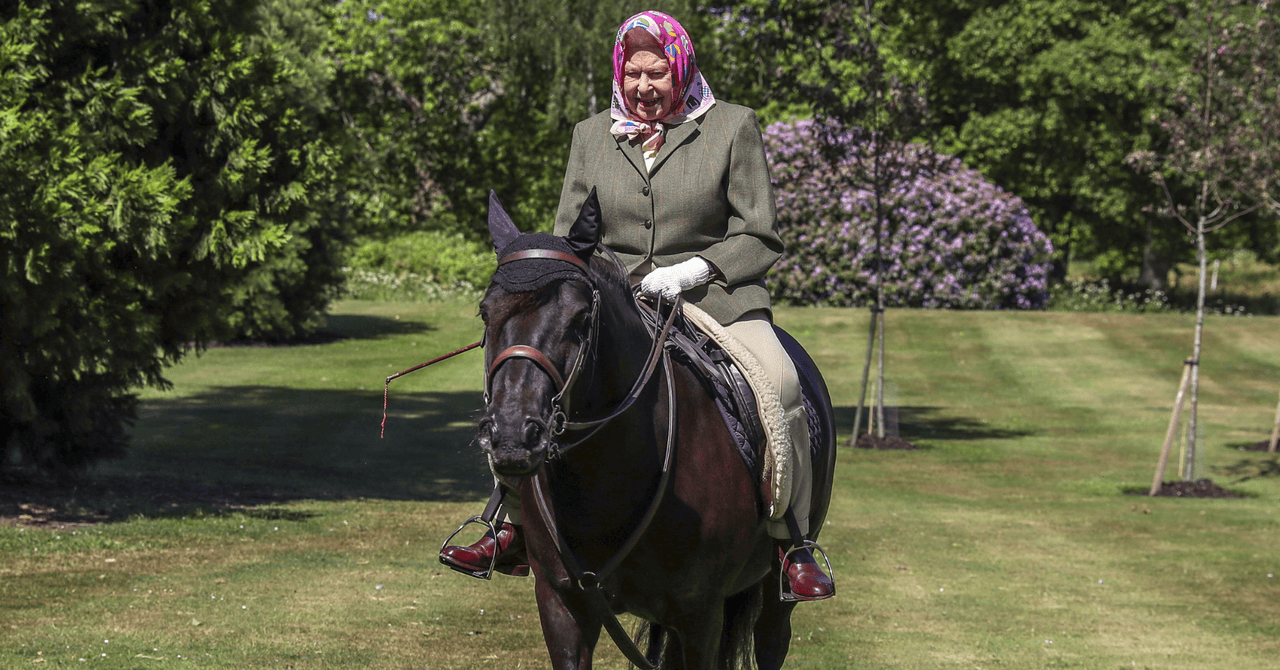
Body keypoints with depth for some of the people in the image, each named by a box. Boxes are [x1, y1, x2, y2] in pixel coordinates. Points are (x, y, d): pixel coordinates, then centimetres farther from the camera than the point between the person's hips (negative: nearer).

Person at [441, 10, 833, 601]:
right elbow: (568, 237, 13)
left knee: (778, 383, -31)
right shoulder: (591, 136, 11)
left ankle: (793, 546, -23)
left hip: (716, 297, -3)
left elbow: (760, 239, 0)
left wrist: (695, 269, -16)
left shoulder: (733, 127, 1)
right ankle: (515, 533, -4)